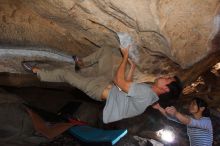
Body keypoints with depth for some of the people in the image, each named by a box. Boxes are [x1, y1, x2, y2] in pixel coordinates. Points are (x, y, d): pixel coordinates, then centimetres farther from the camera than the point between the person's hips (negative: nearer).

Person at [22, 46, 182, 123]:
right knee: (105, 51, 12)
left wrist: (125, 57, -20)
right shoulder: (149, 91, -1)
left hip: (100, 89, -8)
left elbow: (119, 81, -29)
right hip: (109, 83, 9)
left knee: (63, 72, -2)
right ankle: (81, 63, 30)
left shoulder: (145, 92, -32)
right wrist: (132, 67, 7)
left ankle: (37, 70, 24)